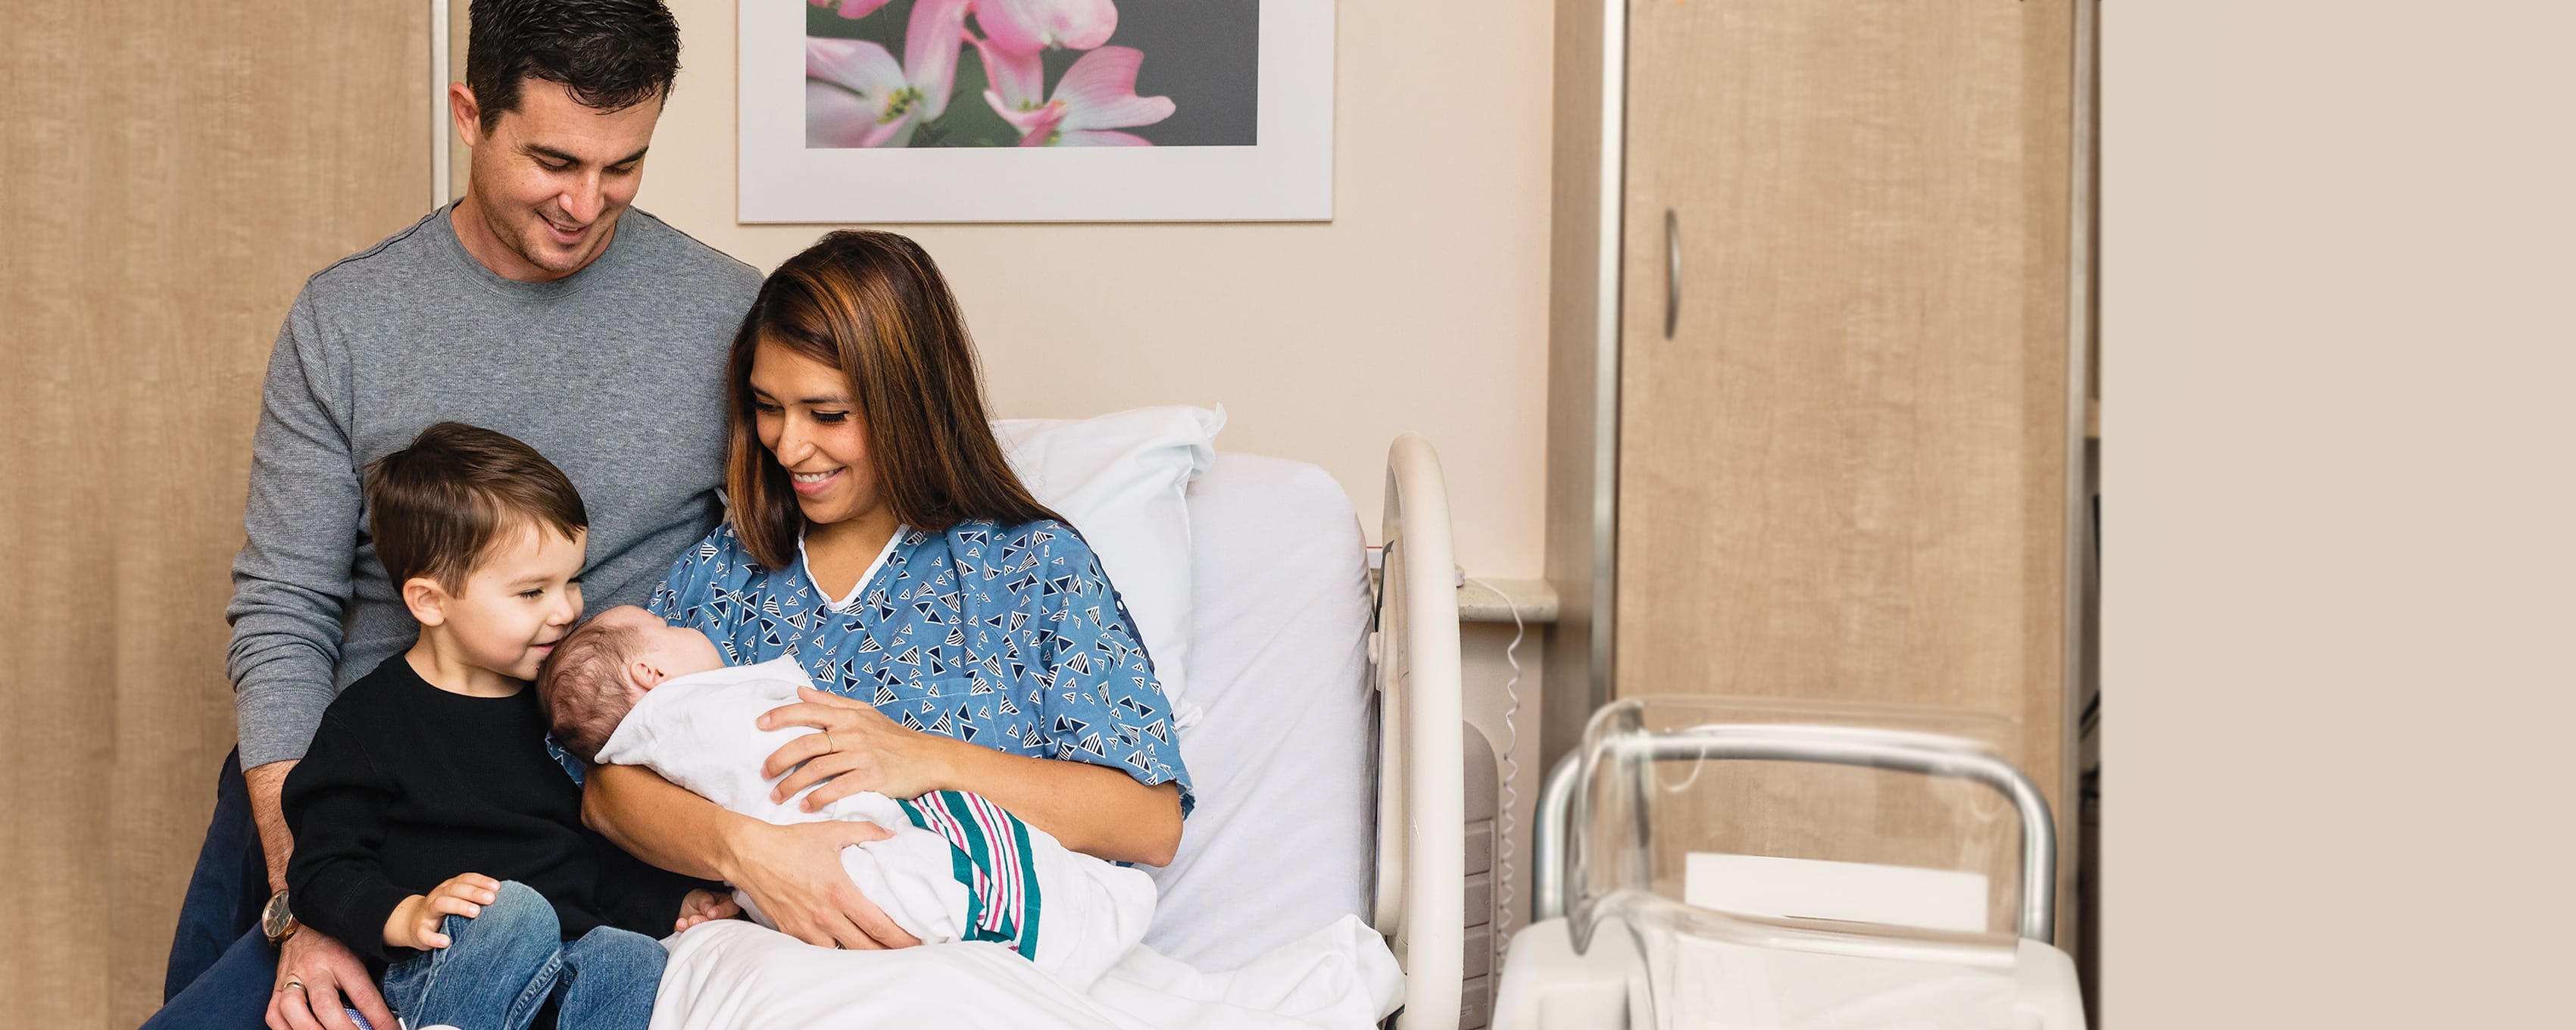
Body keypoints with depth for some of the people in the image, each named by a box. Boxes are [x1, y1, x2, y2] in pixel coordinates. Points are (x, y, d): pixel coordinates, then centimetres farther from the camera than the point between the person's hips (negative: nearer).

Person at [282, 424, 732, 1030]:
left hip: (570, 960, 5)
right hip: (438, 974, -5)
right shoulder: (368, 723, 0)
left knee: (633, 959, -29)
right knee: (514, 908, -36)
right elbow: (324, 871, -4)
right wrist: (409, 917, -23)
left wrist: (667, 902, 10)